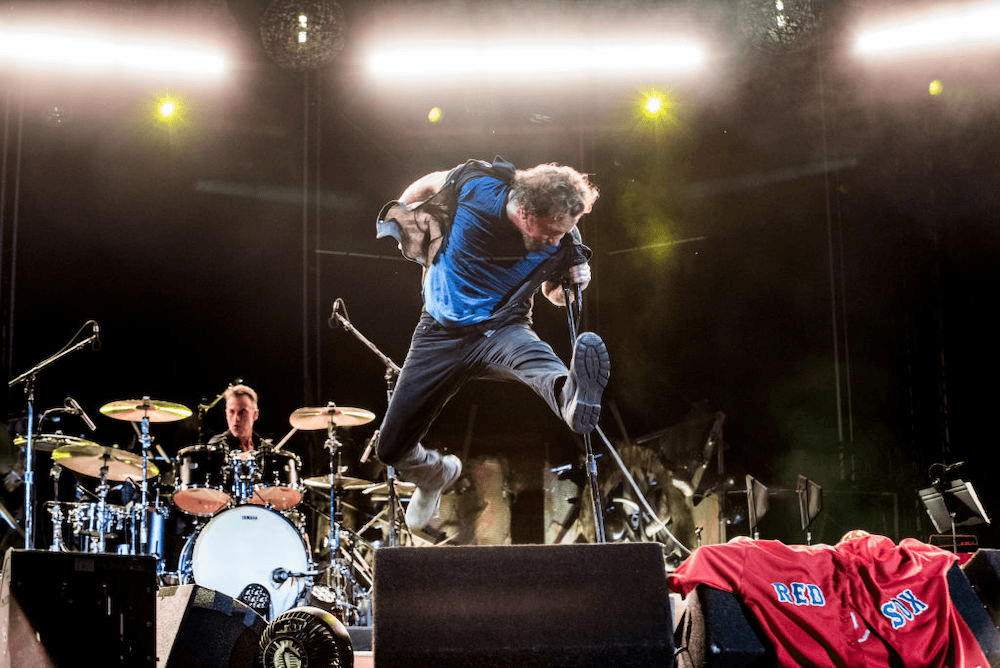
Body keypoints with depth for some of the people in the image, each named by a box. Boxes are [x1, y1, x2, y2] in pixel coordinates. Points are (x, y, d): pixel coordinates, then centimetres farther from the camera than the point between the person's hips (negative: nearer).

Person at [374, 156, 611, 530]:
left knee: (531, 354, -41)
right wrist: (394, 217, 14)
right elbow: (428, 184, 5)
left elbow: (552, 292, 8)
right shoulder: (476, 185, -19)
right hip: (441, 332, 1)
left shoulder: (561, 243, -13)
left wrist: (571, 283, -13)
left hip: (501, 329, -1)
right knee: (392, 450, 4)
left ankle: (571, 396, -76)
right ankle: (436, 475, 39)